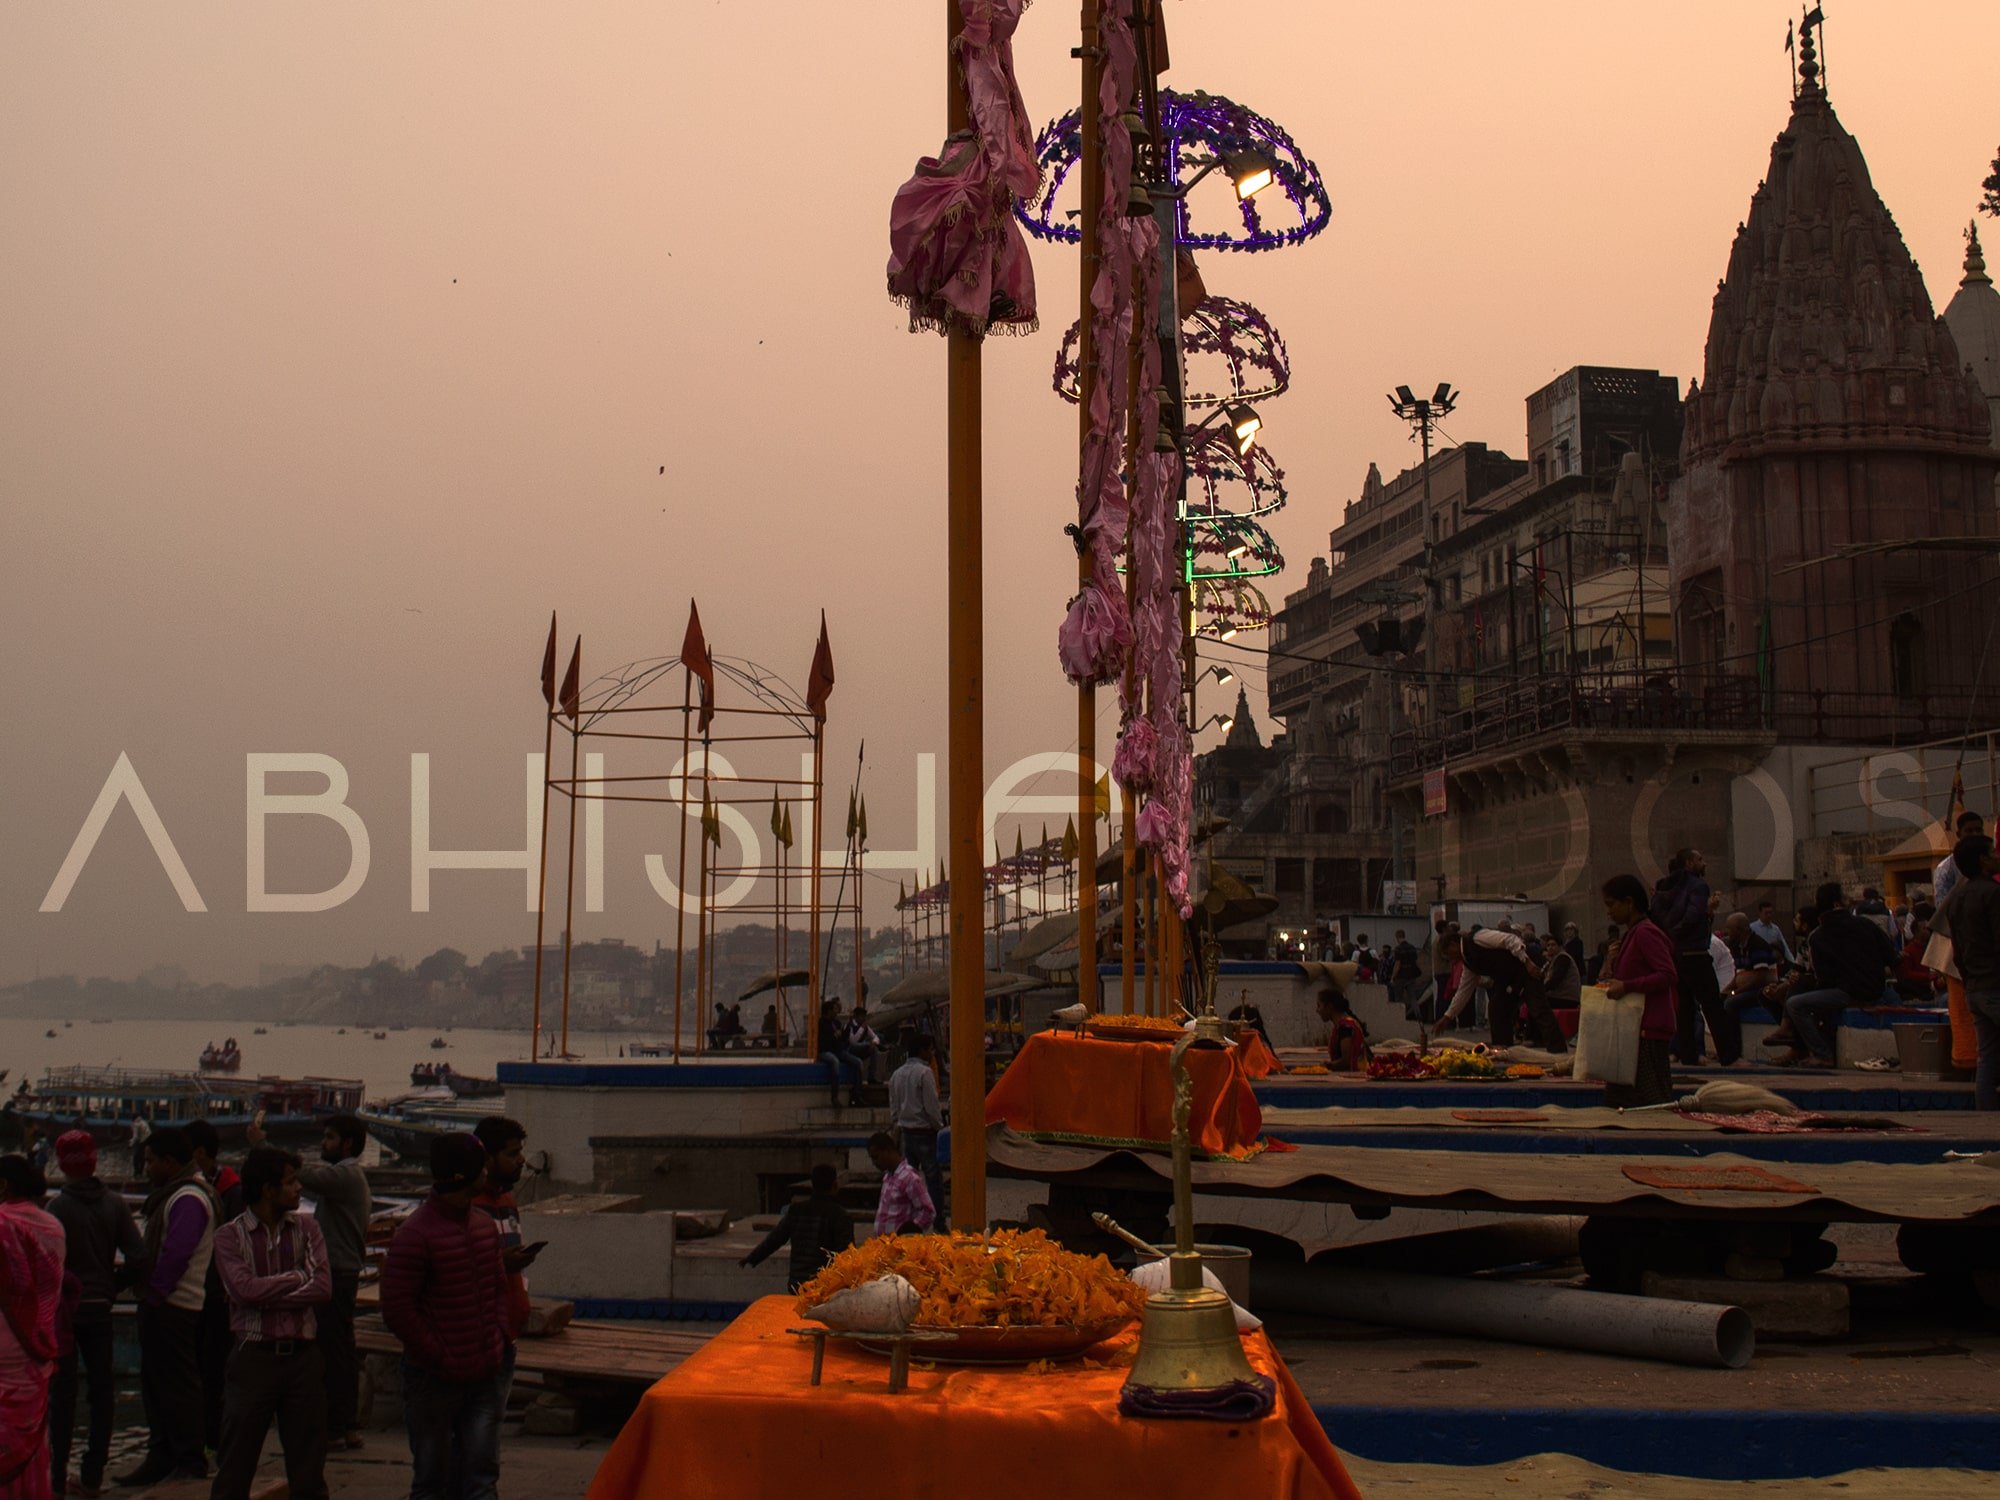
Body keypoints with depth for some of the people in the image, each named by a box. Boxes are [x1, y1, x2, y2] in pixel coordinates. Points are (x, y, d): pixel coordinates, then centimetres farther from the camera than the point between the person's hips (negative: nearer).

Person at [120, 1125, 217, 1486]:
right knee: (155, 1382, 14)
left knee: (177, 1383, -5)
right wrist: (150, 1293, 14)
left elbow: (175, 1253, -27)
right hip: (162, 1304, 11)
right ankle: (161, 1456, 21)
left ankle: (190, 1461, 0)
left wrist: (156, 1291, -20)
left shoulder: (188, 1199, -18)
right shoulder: (173, 1194, 17)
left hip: (171, 1304, -11)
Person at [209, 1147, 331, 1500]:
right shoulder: (229, 1235, -1)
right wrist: (299, 1277, -7)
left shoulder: (306, 1227, 6)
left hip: (303, 1355, 2)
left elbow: (323, 1288, -6)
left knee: (308, 1471, 8)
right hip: (254, 1357, -2)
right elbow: (245, 1289, -16)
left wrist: (267, 1295, -13)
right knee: (235, 1470, 3)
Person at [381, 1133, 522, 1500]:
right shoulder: (415, 1234, -15)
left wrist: (504, 1335, 6)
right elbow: (397, 1310, -16)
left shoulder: (484, 1225, 9)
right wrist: (438, 1358, -15)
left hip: (486, 1375, 6)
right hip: (435, 1381, -6)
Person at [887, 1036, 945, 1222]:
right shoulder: (925, 1072, -12)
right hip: (925, 1131, -7)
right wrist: (939, 1125, -4)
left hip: (905, 1131, 7)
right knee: (933, 1176, -4)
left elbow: (893, 1108, 14)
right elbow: (931, 1105, -15)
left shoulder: (897, 1074, 10)